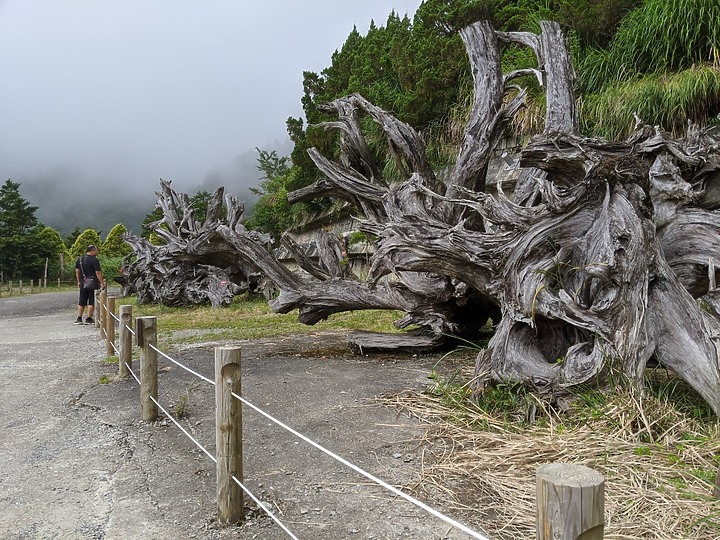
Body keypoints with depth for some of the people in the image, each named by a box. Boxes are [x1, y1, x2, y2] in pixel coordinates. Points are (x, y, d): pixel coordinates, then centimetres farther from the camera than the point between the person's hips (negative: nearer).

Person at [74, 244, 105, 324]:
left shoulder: (80, 259, 9)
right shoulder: (94, 260, -12)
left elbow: (77, 271, 13)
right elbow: (98, 273, -15)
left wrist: (79, 282, 20)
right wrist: (102, 283, -11)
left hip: (83, 283, 6)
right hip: (92, 283, -6)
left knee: (81, 302, 12)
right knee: (91, 302, 0)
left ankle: (79, 318, 13)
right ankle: (89, 319, 2)